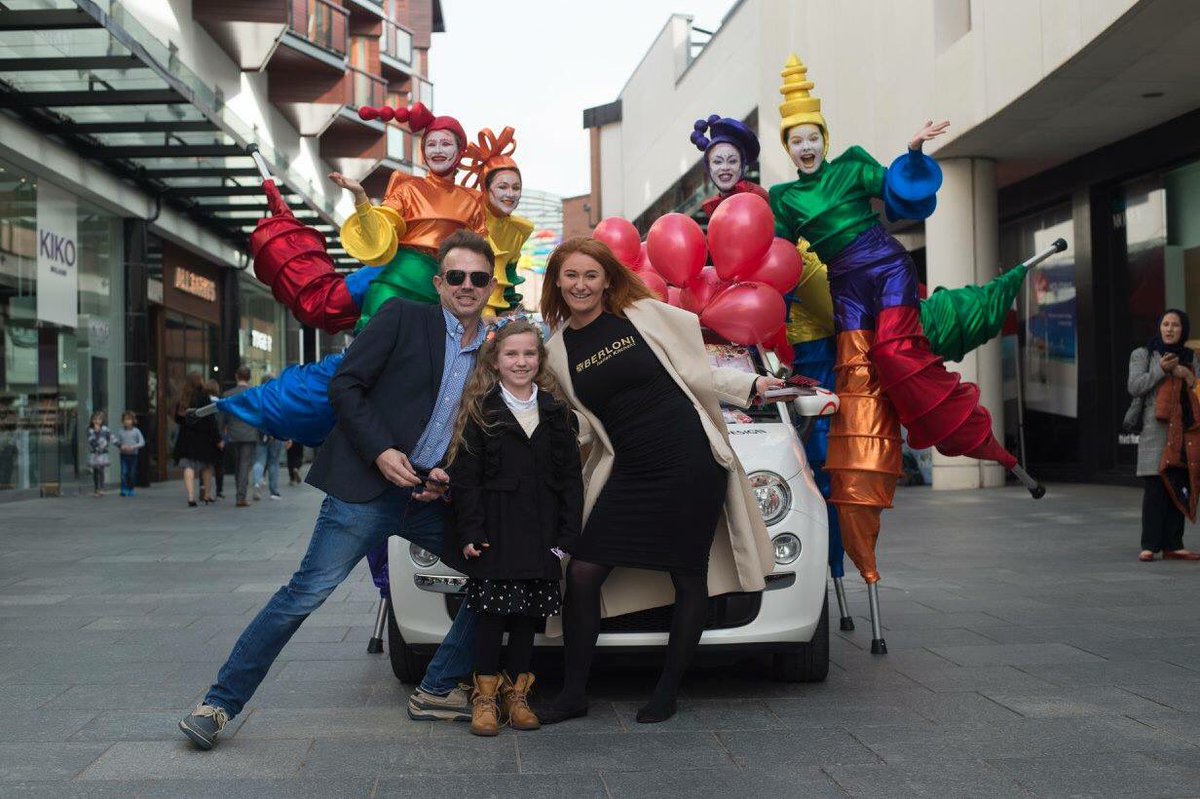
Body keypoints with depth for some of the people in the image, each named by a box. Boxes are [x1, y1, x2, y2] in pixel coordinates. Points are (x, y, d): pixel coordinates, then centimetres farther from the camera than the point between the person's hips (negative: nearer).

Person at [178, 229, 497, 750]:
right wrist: (380, 451, -15)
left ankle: (438, 690, 15)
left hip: (432, 497, 6)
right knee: (306, 593, -9)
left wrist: (451, 476, 0)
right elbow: (345, 385, -5)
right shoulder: (403, 318, -1)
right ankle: (219, 703, 0)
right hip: (368, 487, -6)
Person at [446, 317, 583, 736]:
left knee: (528, 613, 8)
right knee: (492, 613, -1)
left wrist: (568, 532, -1)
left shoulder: (557, 411, 9)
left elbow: (570, 476, 7)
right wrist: (470, 532, -11)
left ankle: (516, 693, 19)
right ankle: (485, 697, 9)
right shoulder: (480, 410, 0)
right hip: (495, 527, -3)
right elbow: (465, 476, -4)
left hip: (540, 529, 3)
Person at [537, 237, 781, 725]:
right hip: (628, 473, 3)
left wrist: (752, 385, 3)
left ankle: (667, 694, 18)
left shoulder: (643, 315, -1)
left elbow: (694, 373, 5)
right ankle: (574, 693, 11)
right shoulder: (557, 351, 9)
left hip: (690, 464, -3)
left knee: (689, 579, 2)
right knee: (581, 574, -4)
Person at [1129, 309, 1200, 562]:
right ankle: (1149, 546, -9)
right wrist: (1161, 369, -15)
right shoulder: (1142, 354, 6)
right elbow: (1134, 386, -6)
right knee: (1155, 487, -10)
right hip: (1154, 429, -4)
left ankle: (1172, 545, 7)